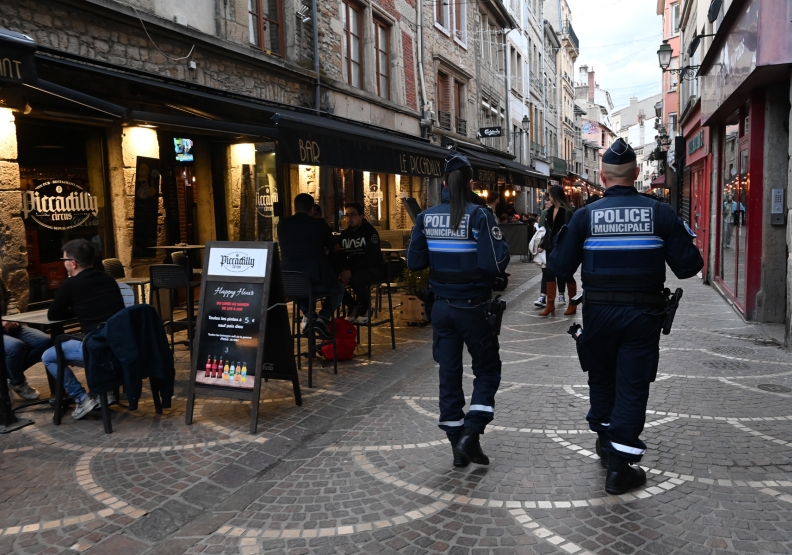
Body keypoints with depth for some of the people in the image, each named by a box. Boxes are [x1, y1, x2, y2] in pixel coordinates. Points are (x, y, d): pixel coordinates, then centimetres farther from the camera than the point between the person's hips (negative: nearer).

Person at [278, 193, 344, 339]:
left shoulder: (282, 224, 5)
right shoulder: (319, 224, -3)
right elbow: (333, 246, 14)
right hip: (317, 280, -3)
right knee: (339, 290, 27)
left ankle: (308, 314, 13)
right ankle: (323, 319, 2)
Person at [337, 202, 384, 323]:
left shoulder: (370, 232, -12)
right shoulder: (344, 234, 8)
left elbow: (372, 258, -22)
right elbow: (341, 256, 7)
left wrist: (351, 271, -32)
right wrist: (345, 270, -17)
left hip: (373, 269, -6)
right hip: (352, 269, 6)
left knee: (355, 278, -37)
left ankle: (365, 308, -8)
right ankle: (353, 305, 4)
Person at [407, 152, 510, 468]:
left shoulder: (427, 216, 1)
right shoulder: (478, 215, -12)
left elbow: (414, 262, 3)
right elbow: (495, 264, -19)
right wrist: (503, 249, 1)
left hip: (441, 307, 4)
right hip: (472, 307, -4)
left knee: (449, 374, 12)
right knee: (487, 370, 14)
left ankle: (458, 446, 20)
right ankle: (470, 434, 0)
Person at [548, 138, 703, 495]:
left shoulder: (585, 215, -6)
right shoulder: (660, 213, -6)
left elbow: (560, 268, -5)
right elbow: (687, 267, -5)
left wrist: (551, 252, 16)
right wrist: (685, 239, 15)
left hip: (599, 314, 1)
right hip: (643, 315, -1)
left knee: (601, 378, 21)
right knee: (632, 386, 6)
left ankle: (605, 441, 39)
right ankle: (619, 466, 10)